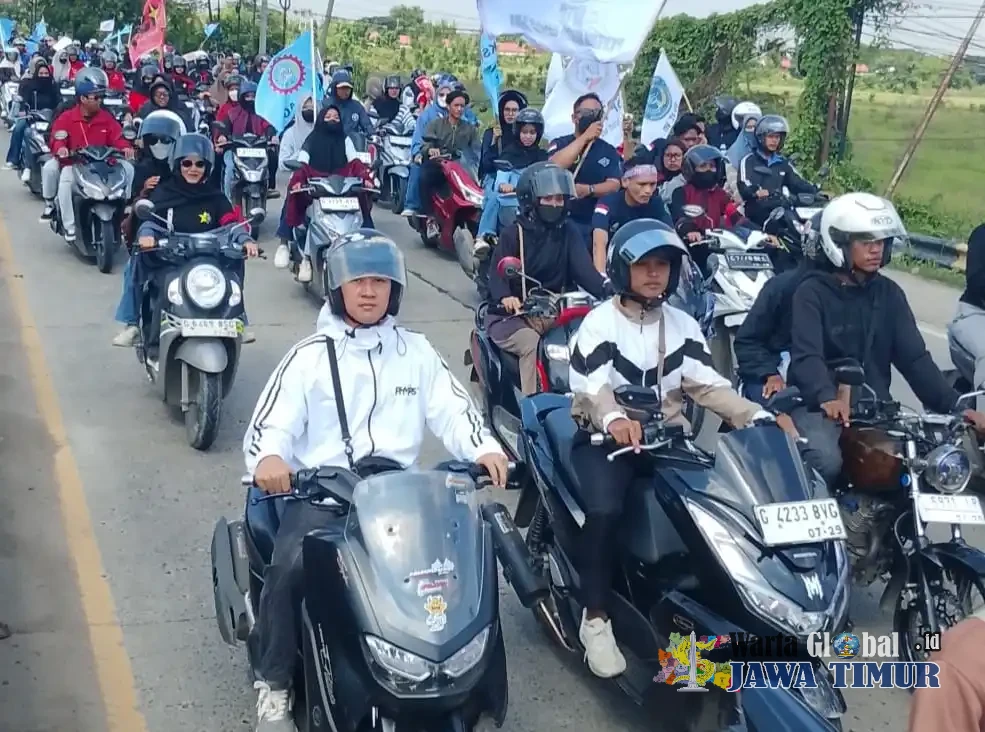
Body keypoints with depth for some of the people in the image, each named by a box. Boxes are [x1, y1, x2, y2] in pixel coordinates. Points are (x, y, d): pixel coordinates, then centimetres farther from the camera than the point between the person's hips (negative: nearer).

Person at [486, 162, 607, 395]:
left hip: (553, 312, 3)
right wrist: (505, 297, -38)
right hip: (511, 314, -3)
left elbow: (583, 268, -6)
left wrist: (606, 290, -28)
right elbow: (497, 272, -14)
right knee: (533, 344, -31)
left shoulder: (568, 233, 9)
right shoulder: (513, 234, -1)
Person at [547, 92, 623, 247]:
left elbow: (614, 185, -4)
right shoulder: (559, 144, 4)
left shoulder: (609, 151, 8)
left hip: (594, 224, 2)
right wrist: (585, 137, -20)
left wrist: (588, 189, -25)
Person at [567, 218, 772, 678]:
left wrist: (755, 417, -15)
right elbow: (590, 384, -22)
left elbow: (708, 384, 2)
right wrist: (614, 418, -44)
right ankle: (596, 619, -18)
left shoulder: (683, 326, 12)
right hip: (605, 437, -5)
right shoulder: (599, 322, -5)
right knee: (604, 510, -31)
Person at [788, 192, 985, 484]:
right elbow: (807, 356, -21)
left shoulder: (890, 294, 9)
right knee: (826, 460, -33)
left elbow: (914, 356, 3)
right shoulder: (812, 292, -6)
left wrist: (953, 405, -11)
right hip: (819, 405, -5)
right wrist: (828, 397, -42)